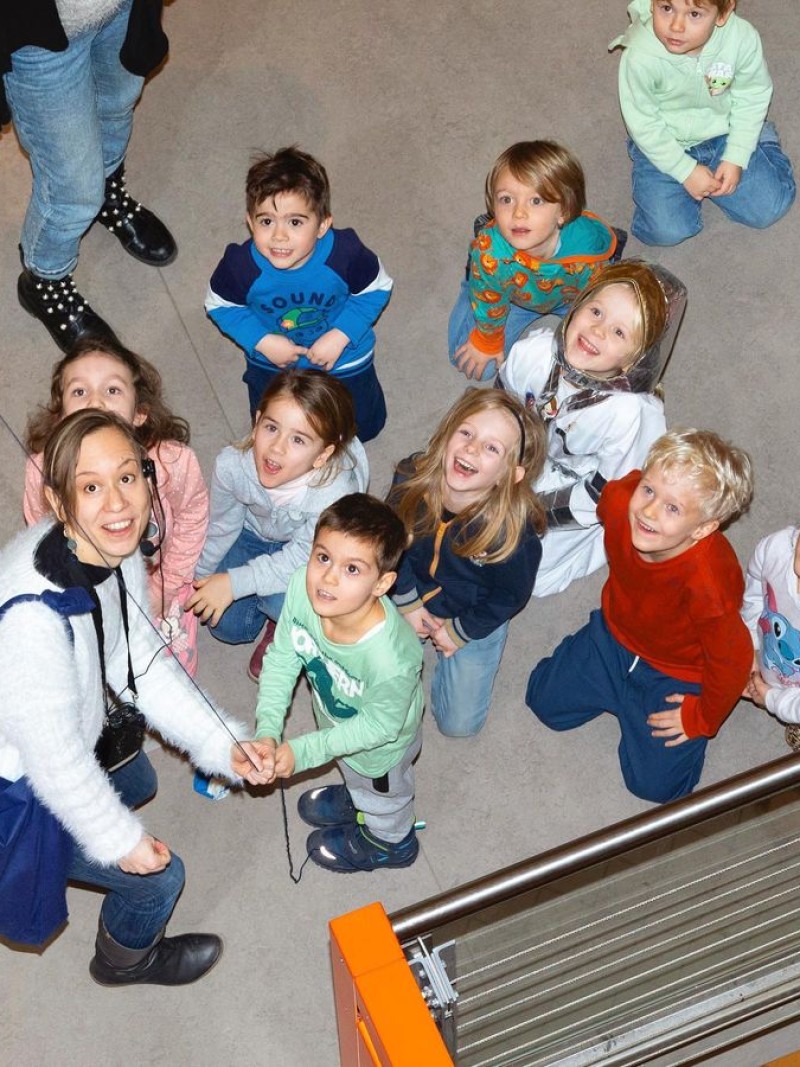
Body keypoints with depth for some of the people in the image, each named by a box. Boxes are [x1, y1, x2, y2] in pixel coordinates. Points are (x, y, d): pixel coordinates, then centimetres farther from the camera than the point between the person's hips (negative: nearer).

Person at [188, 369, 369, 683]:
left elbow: (302, 557, -28)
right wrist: (196, 579, 4)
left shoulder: (334, 493, -43)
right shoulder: (232, 465, -33)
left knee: (281, 600, -29)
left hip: (311, 550, -3)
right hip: (255, 533, 3)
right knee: (227, 625, -4)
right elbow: (221, 528, -10)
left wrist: (234, 583, -31)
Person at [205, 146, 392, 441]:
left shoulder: (345, 253, -33)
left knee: (365, 426, 19)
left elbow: (377, 290, -14)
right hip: (272, 361, 0)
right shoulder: (240, 265, -32)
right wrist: (262, 341, -23)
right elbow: (220, 305, -12)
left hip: (343, 357, 0)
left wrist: (341, 335, -23)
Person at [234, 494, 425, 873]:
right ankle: (356, 799, 73)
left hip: (379, 746, -4)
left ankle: (388, 842, 64)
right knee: (352, 773, 39)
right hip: (336, 717, 5)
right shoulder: (302, 587, -35)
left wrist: (303, 751, -25)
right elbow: (281, 659, -19)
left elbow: (377, 725, -29)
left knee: (382, 795, 31)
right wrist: (266, 733, -27)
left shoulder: (391, 659, -48)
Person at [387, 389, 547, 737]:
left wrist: (460, 632, -9)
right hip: (413, 597, 2)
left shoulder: (513, 530, -37)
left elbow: (511, 596, -17)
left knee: (459, 724, 3)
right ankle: (415, 641, 30)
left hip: (475, 618, -2)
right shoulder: (412, 479, -27)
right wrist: (407, 603, -6)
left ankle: (445, 654, 29)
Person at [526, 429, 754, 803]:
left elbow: (733, 660, -27)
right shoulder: (619, 499, -30)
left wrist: (702, 717, -10)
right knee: (545, 701, 10)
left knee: (654, 784, -1)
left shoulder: (707, 581, -45)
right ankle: (623, 696, 31)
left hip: (677, 676, -5)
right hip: (614, 635, 5)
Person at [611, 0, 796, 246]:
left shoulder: (743, 39, -25)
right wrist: (686, 171, -16)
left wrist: (735, 159, -11)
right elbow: (643, 125, -18)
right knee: (667, 231, -15)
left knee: (768, 209, 0)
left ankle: (760, 140, 27)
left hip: (721, 135, 2)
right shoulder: (641, 57, -31)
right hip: (663, 145, -1)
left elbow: (752, 98, -7)